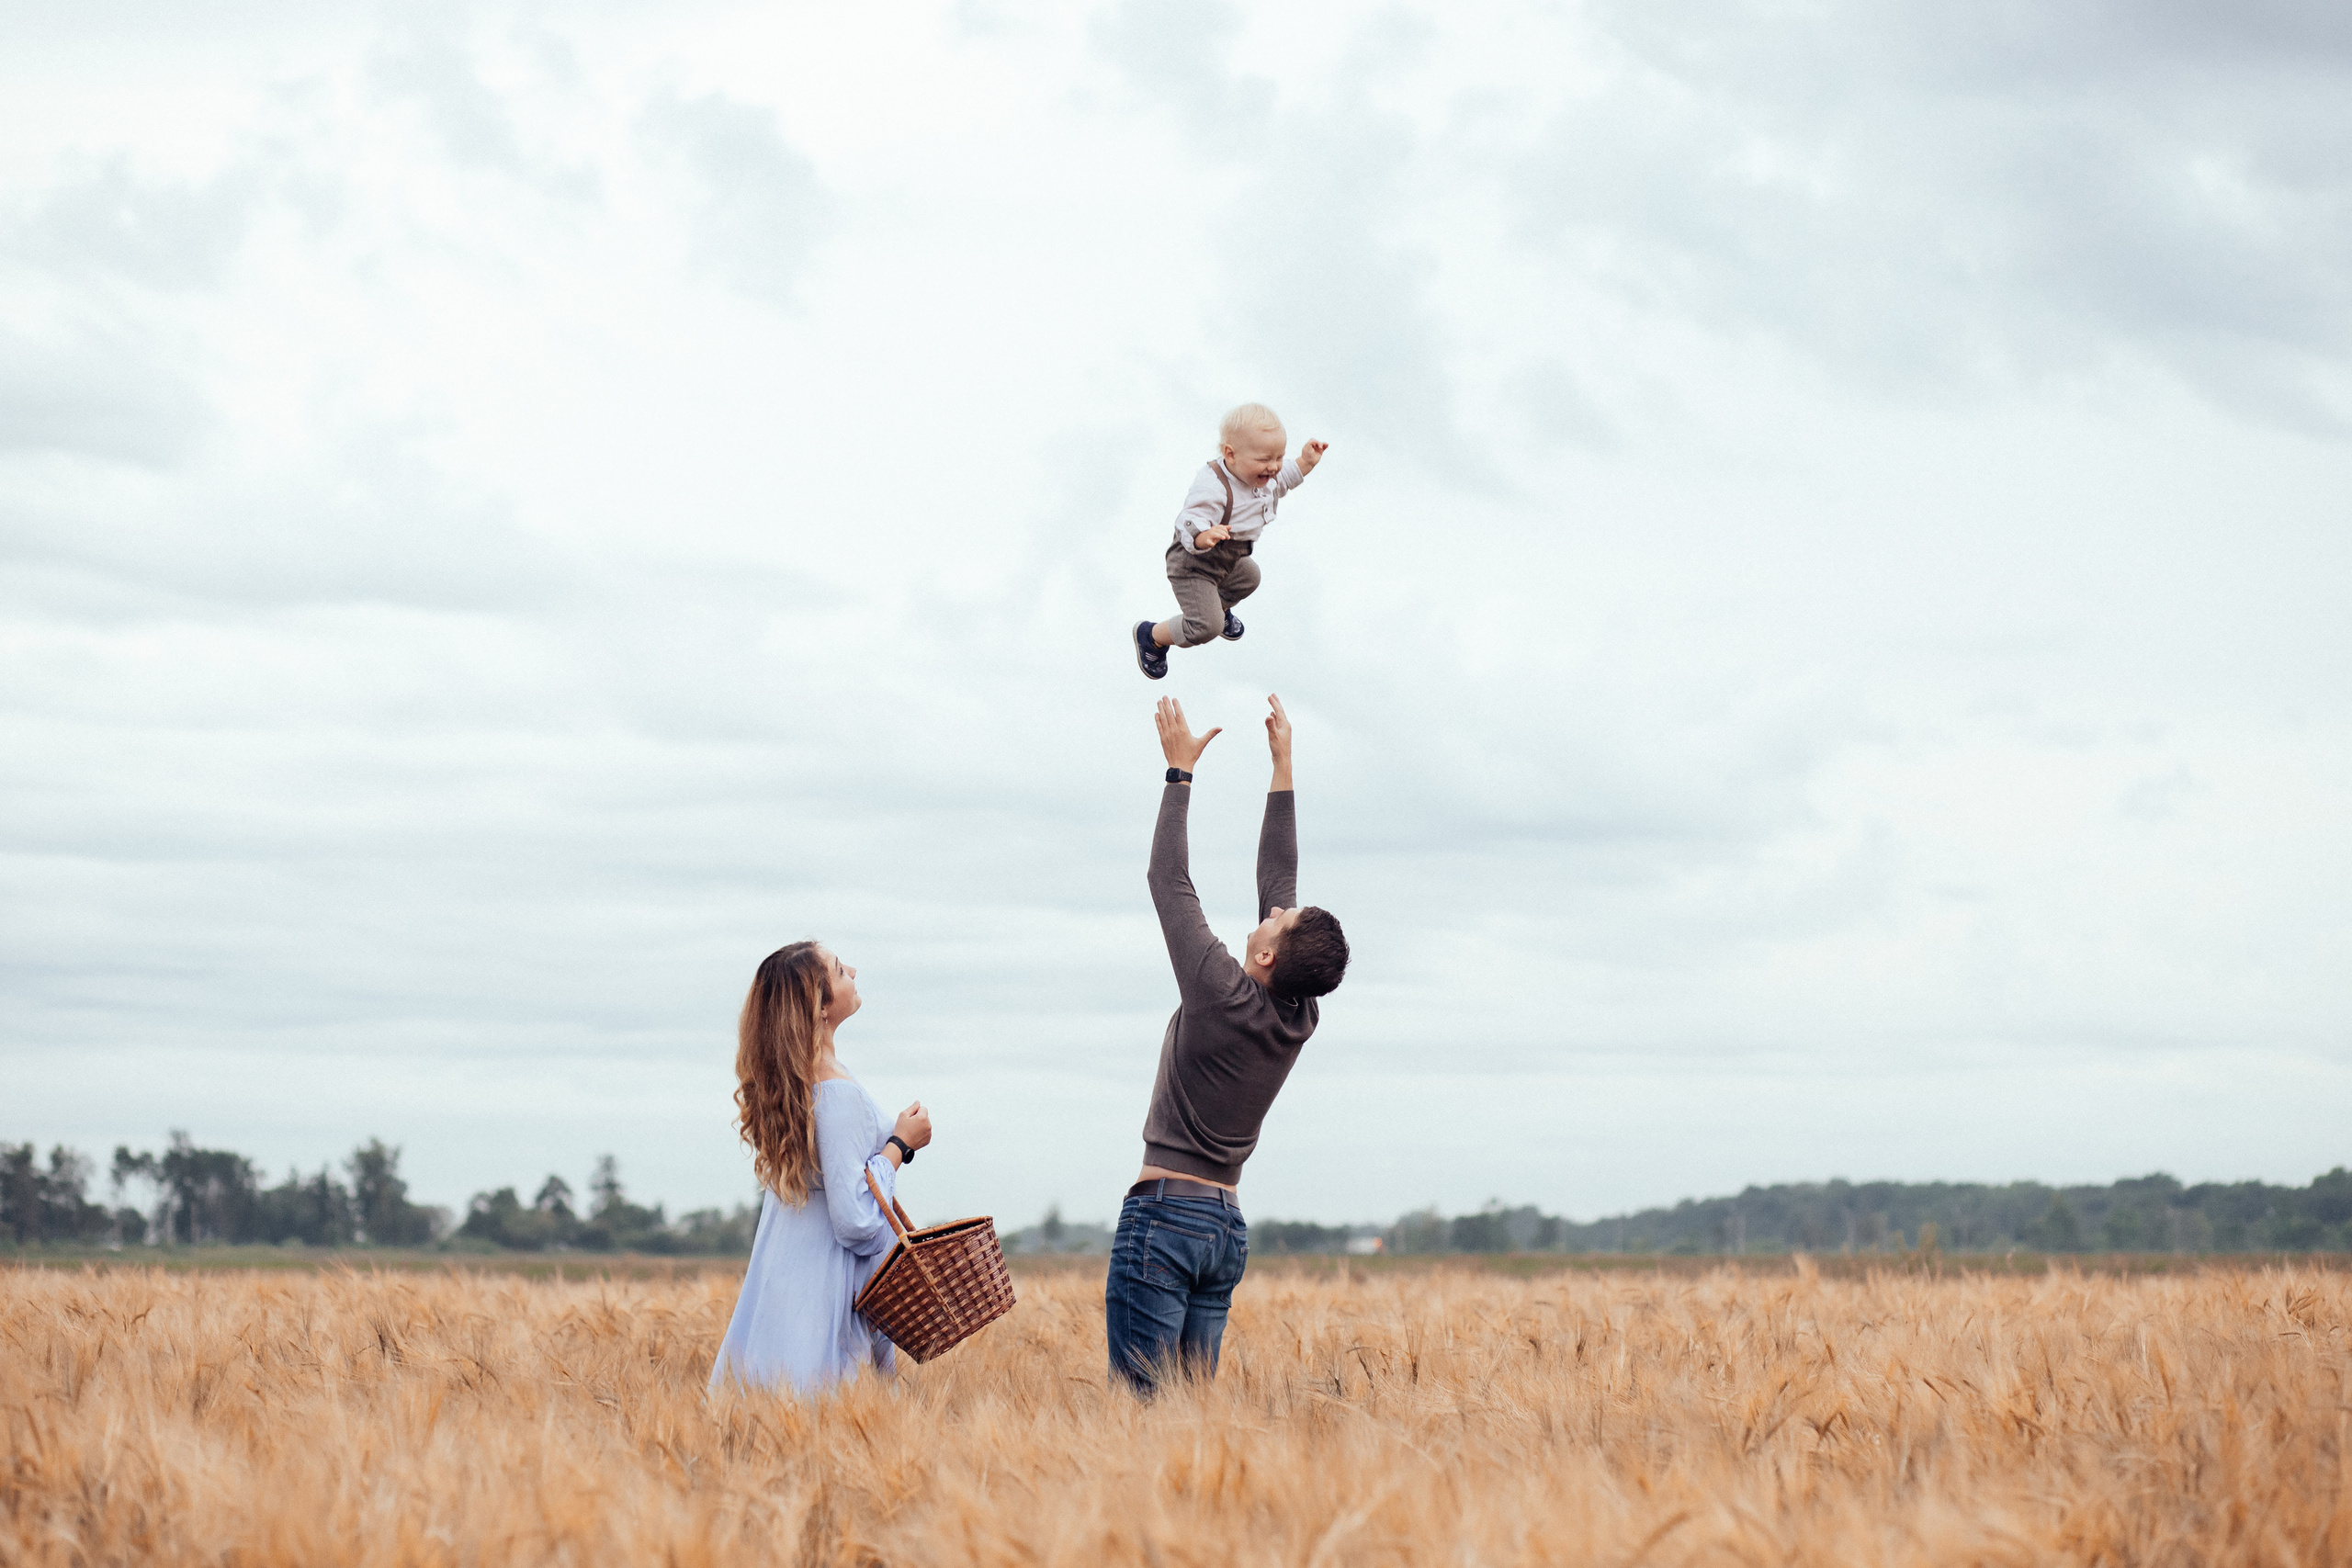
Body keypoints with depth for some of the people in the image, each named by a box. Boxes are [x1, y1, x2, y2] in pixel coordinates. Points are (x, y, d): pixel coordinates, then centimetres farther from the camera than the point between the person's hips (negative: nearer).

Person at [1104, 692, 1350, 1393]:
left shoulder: (1224, 997, -15)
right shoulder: (1300, 1017, 4)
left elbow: (1170, 882, -7)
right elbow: (1278, 879, 12)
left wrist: (1180, 771, 0)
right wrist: (1282, 767, 18)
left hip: (1165, 1212, -8)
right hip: (1228, 1225, 8)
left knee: (1140, 1398, -12)